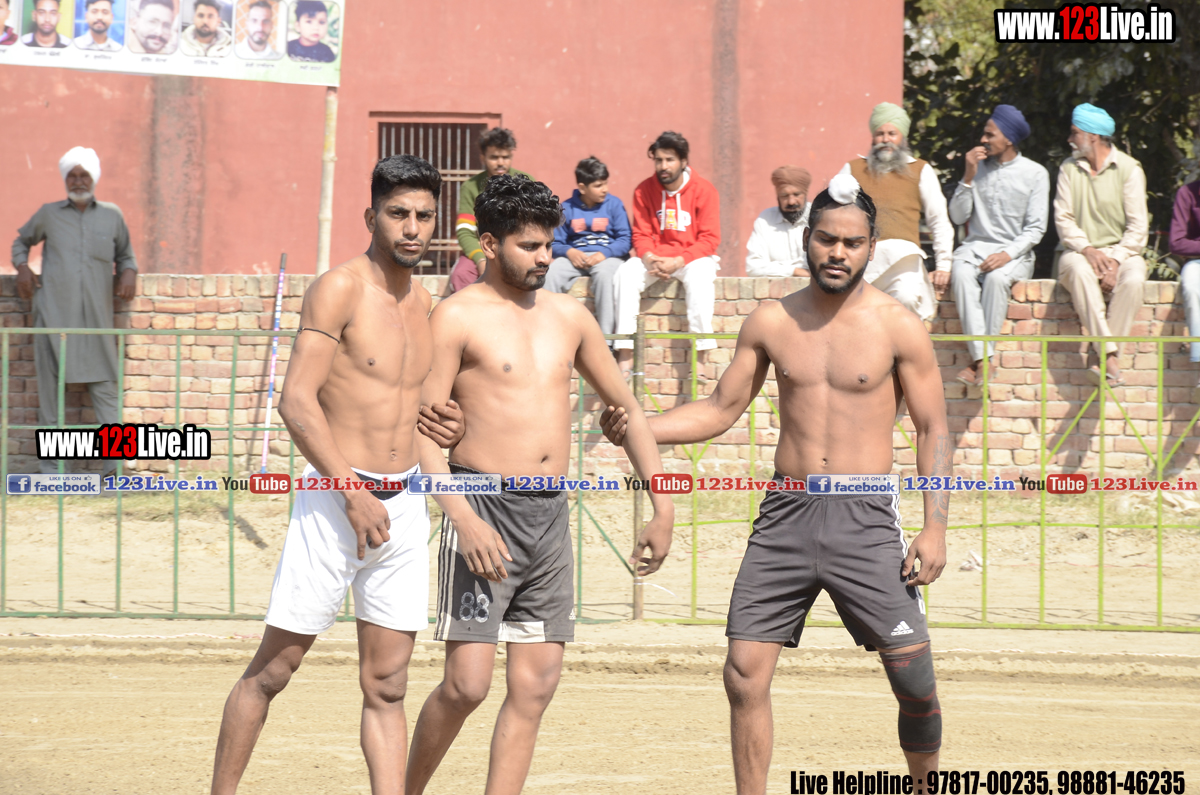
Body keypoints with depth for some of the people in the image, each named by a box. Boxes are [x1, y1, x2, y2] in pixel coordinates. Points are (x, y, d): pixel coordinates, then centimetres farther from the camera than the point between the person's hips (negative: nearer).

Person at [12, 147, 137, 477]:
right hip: (54, 311, 0)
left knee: (104, 387, -6)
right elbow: (21, 241, 27)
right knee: (49, 384, 0)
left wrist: (129, 273, 3)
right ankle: (50, 468, 5)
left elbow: (125, 254, 24)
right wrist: (22, 267, 8)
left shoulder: (112, 216, 12)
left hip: (95, 314, 0)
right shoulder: (48, 215, 11)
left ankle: (114, 464, -8)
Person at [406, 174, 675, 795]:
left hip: (550, 513, 6)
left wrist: (662, 508, 15)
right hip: (484, 508, -6)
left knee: (536, 685, 2)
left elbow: (626, 408, 21)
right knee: (467, 683, -10)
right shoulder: (458, 317, -4)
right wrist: (463, 518, -21)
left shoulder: (568, 317, 13)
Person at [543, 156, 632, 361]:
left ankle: (606, 335, -34)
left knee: (604, 273, -38)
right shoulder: (567, 208, 8)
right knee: (551, 273, -29)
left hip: (607, 256, -2)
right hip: (575, 257, 2)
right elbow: (556, 243, 7)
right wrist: (569, 252, -15)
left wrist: (603, 255, -18)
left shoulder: (614, 204, 4)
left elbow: (625, 240, -2)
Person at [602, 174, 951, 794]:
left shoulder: (897, 326, -1)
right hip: (785, 513, 3)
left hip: (865, 518, -3)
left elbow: (933, 430, 2)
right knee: (745, 672, -5)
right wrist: (638, 428, -1)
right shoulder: (771, 323, 7)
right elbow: (721, 409, 14)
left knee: (913, 676, -7)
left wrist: (935, 527, -8)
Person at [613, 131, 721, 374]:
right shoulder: (644, 191, 2)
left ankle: (699, 354, -36)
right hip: (656, 257, 3)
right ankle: (625, 354, -30)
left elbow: (709, 239, -9)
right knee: (627, 273, -26)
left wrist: (678, 262, -21)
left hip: (694, 257, -3)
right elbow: (641, 235, 4)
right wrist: (650, 259, -19)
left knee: (699, 274, -37)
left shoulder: (704, 190, -7)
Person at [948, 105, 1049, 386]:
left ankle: (980, 358, -33)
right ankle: (982, 357, -40)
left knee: (997, 277, -37)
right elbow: (958, 216, 8)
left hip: (1015, 252, -2)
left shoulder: (1035, 173, 2)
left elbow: (1036, 228, -3)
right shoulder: (978, 167, 13)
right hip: (976, 246, 2)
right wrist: (968, 177, -3)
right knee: (961, 274, -33)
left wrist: (1008, 254, -19)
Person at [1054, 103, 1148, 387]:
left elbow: (1138, 225, -4)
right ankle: (1110, 356, -43)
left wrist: (1116, 260, -18)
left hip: (1121, 252, -1)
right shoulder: (1069, 169, 9)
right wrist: (1087, 250, -16)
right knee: (1078, 270, -36)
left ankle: (1103, 359, -34)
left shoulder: (1129, 168, 1)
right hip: (1081, 252, 1)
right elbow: (1063, 219, 2)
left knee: (1133, 279, -35)